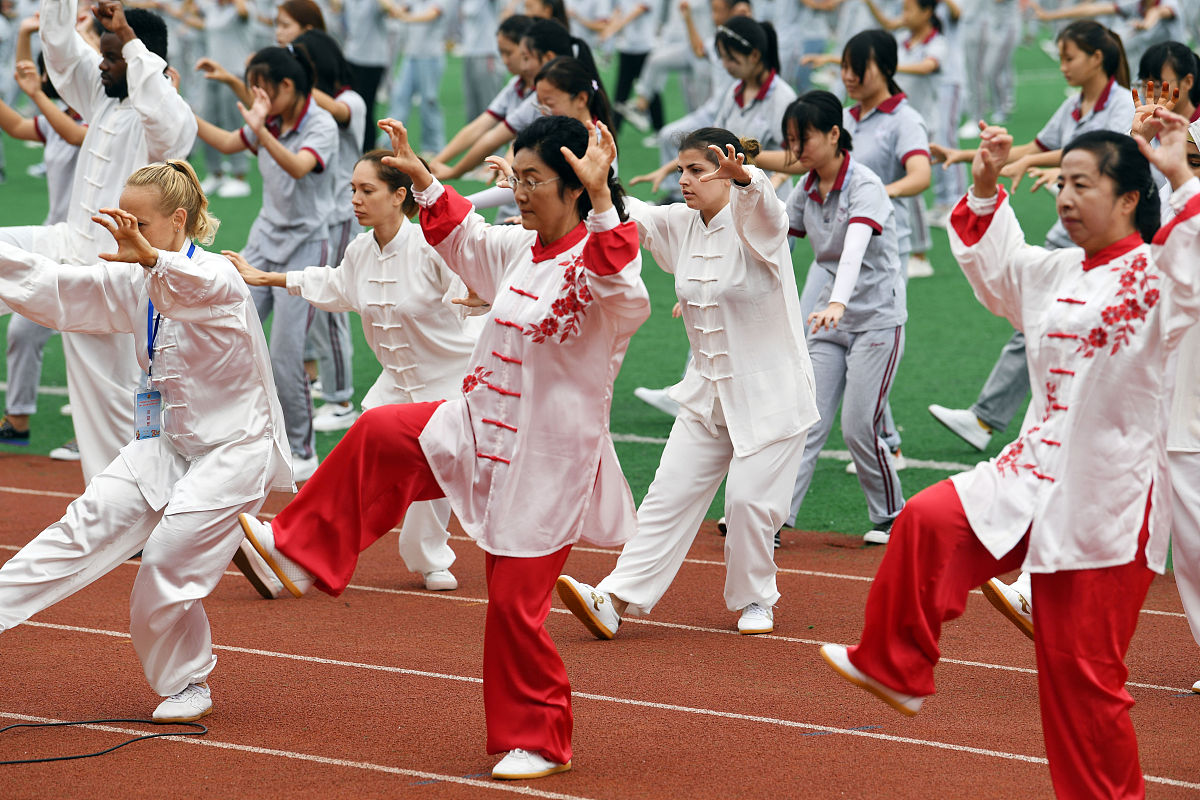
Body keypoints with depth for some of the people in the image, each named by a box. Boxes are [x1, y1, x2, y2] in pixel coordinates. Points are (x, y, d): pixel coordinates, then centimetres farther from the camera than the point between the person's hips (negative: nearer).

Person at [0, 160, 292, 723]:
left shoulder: (217, 277, -20)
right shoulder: (137, 283, 5)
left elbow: (194, 286, -46)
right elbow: (51, 287, 5)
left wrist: (148, 255, -66)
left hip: (232, 449, -7)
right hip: (165, 442, 7)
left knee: (169, 561, -10)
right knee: (87, 527, -3)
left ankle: (187, 682, 11)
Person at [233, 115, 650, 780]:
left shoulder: (598, 258, -20)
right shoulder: (518, 249, 5)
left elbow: (626, 294, -45)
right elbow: (462, 236, 26)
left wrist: (602, 198, -54)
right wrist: (419, 175, 24)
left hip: (547, 461, -8)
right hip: (483, 432, 8)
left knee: (515, 603, -2)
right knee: (378, 435, 7)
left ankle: (539, 741, 15)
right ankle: (302, 555, 22)